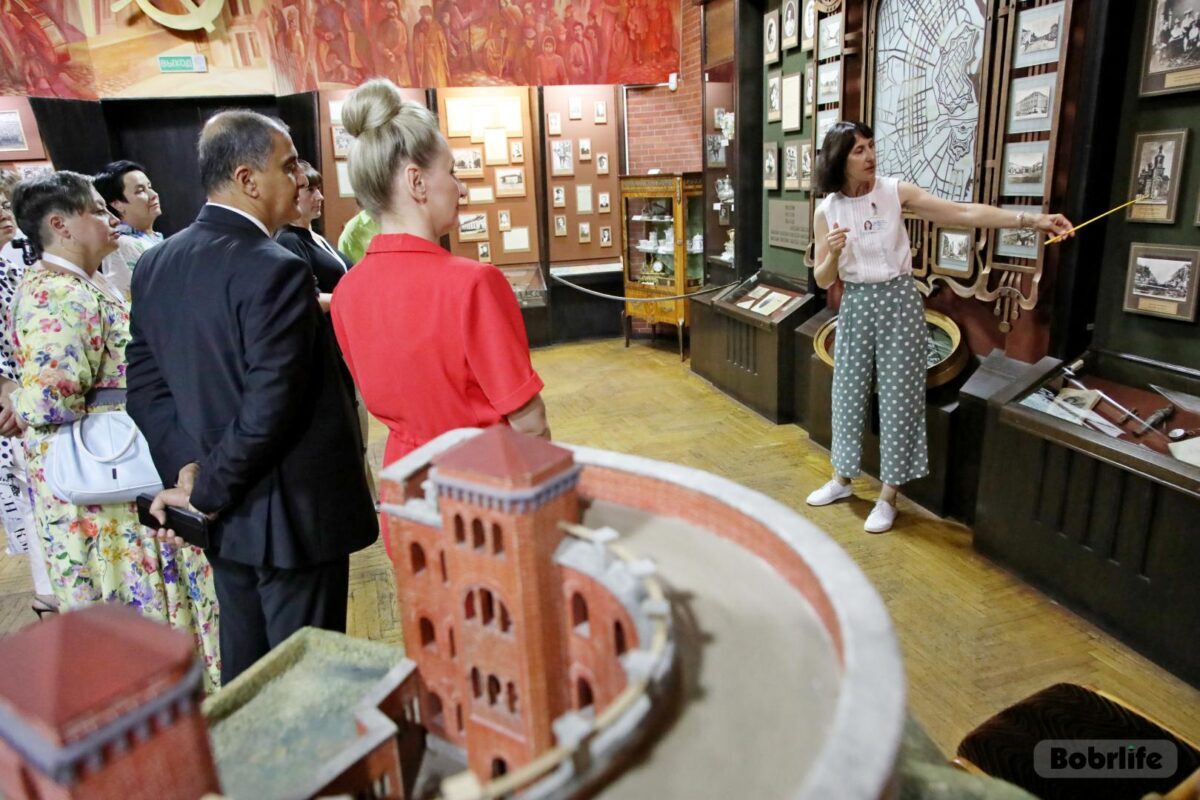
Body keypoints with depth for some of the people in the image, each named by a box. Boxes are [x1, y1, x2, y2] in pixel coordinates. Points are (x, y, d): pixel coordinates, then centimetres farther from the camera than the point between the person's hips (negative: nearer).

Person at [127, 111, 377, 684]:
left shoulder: (155, 265, 5)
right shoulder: (276, 271, -20)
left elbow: (145, 384, 5)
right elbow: (271, 406, -24)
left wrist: (188, 468, -2)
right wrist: (208, 494, -12)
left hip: (226, 514, 8)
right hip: (292, 512, -8)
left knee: (244, 671, 23)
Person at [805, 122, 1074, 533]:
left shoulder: (895, 192, -5)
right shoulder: (827, 211, -3)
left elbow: (963, 213, -9)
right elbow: (823, 281, 0)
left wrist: (1031, 218, -17)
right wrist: (833, 254, -22)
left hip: (898, 301, -1)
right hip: (854, 305, 2)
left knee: (898, 397, 2)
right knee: (848, 392, 10)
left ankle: (889, 495, 15)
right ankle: (841, 479, 29)